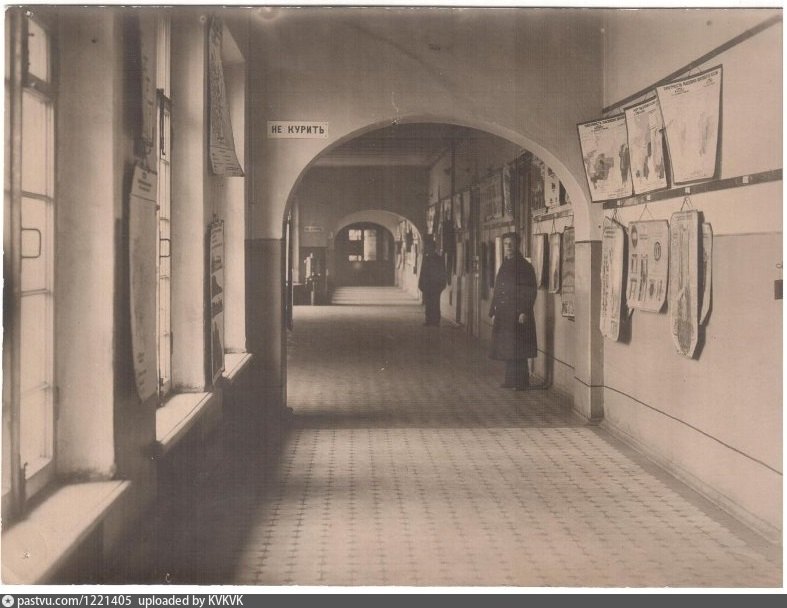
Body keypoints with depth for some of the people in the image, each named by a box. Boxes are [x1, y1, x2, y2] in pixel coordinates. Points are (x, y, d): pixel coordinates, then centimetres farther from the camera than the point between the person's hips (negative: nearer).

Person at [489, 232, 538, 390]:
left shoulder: (525, 266, -6)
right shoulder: (504, 266, 15)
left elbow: (531, 292, -10)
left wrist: (524, 312, -17)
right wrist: (493, 311, 14)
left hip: (517, 314, -7)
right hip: (503, 314, 7)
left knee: (517, 349, -6)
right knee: (506, 348, 8)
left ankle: (520, 381, 0)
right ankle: (511, 380, 15)